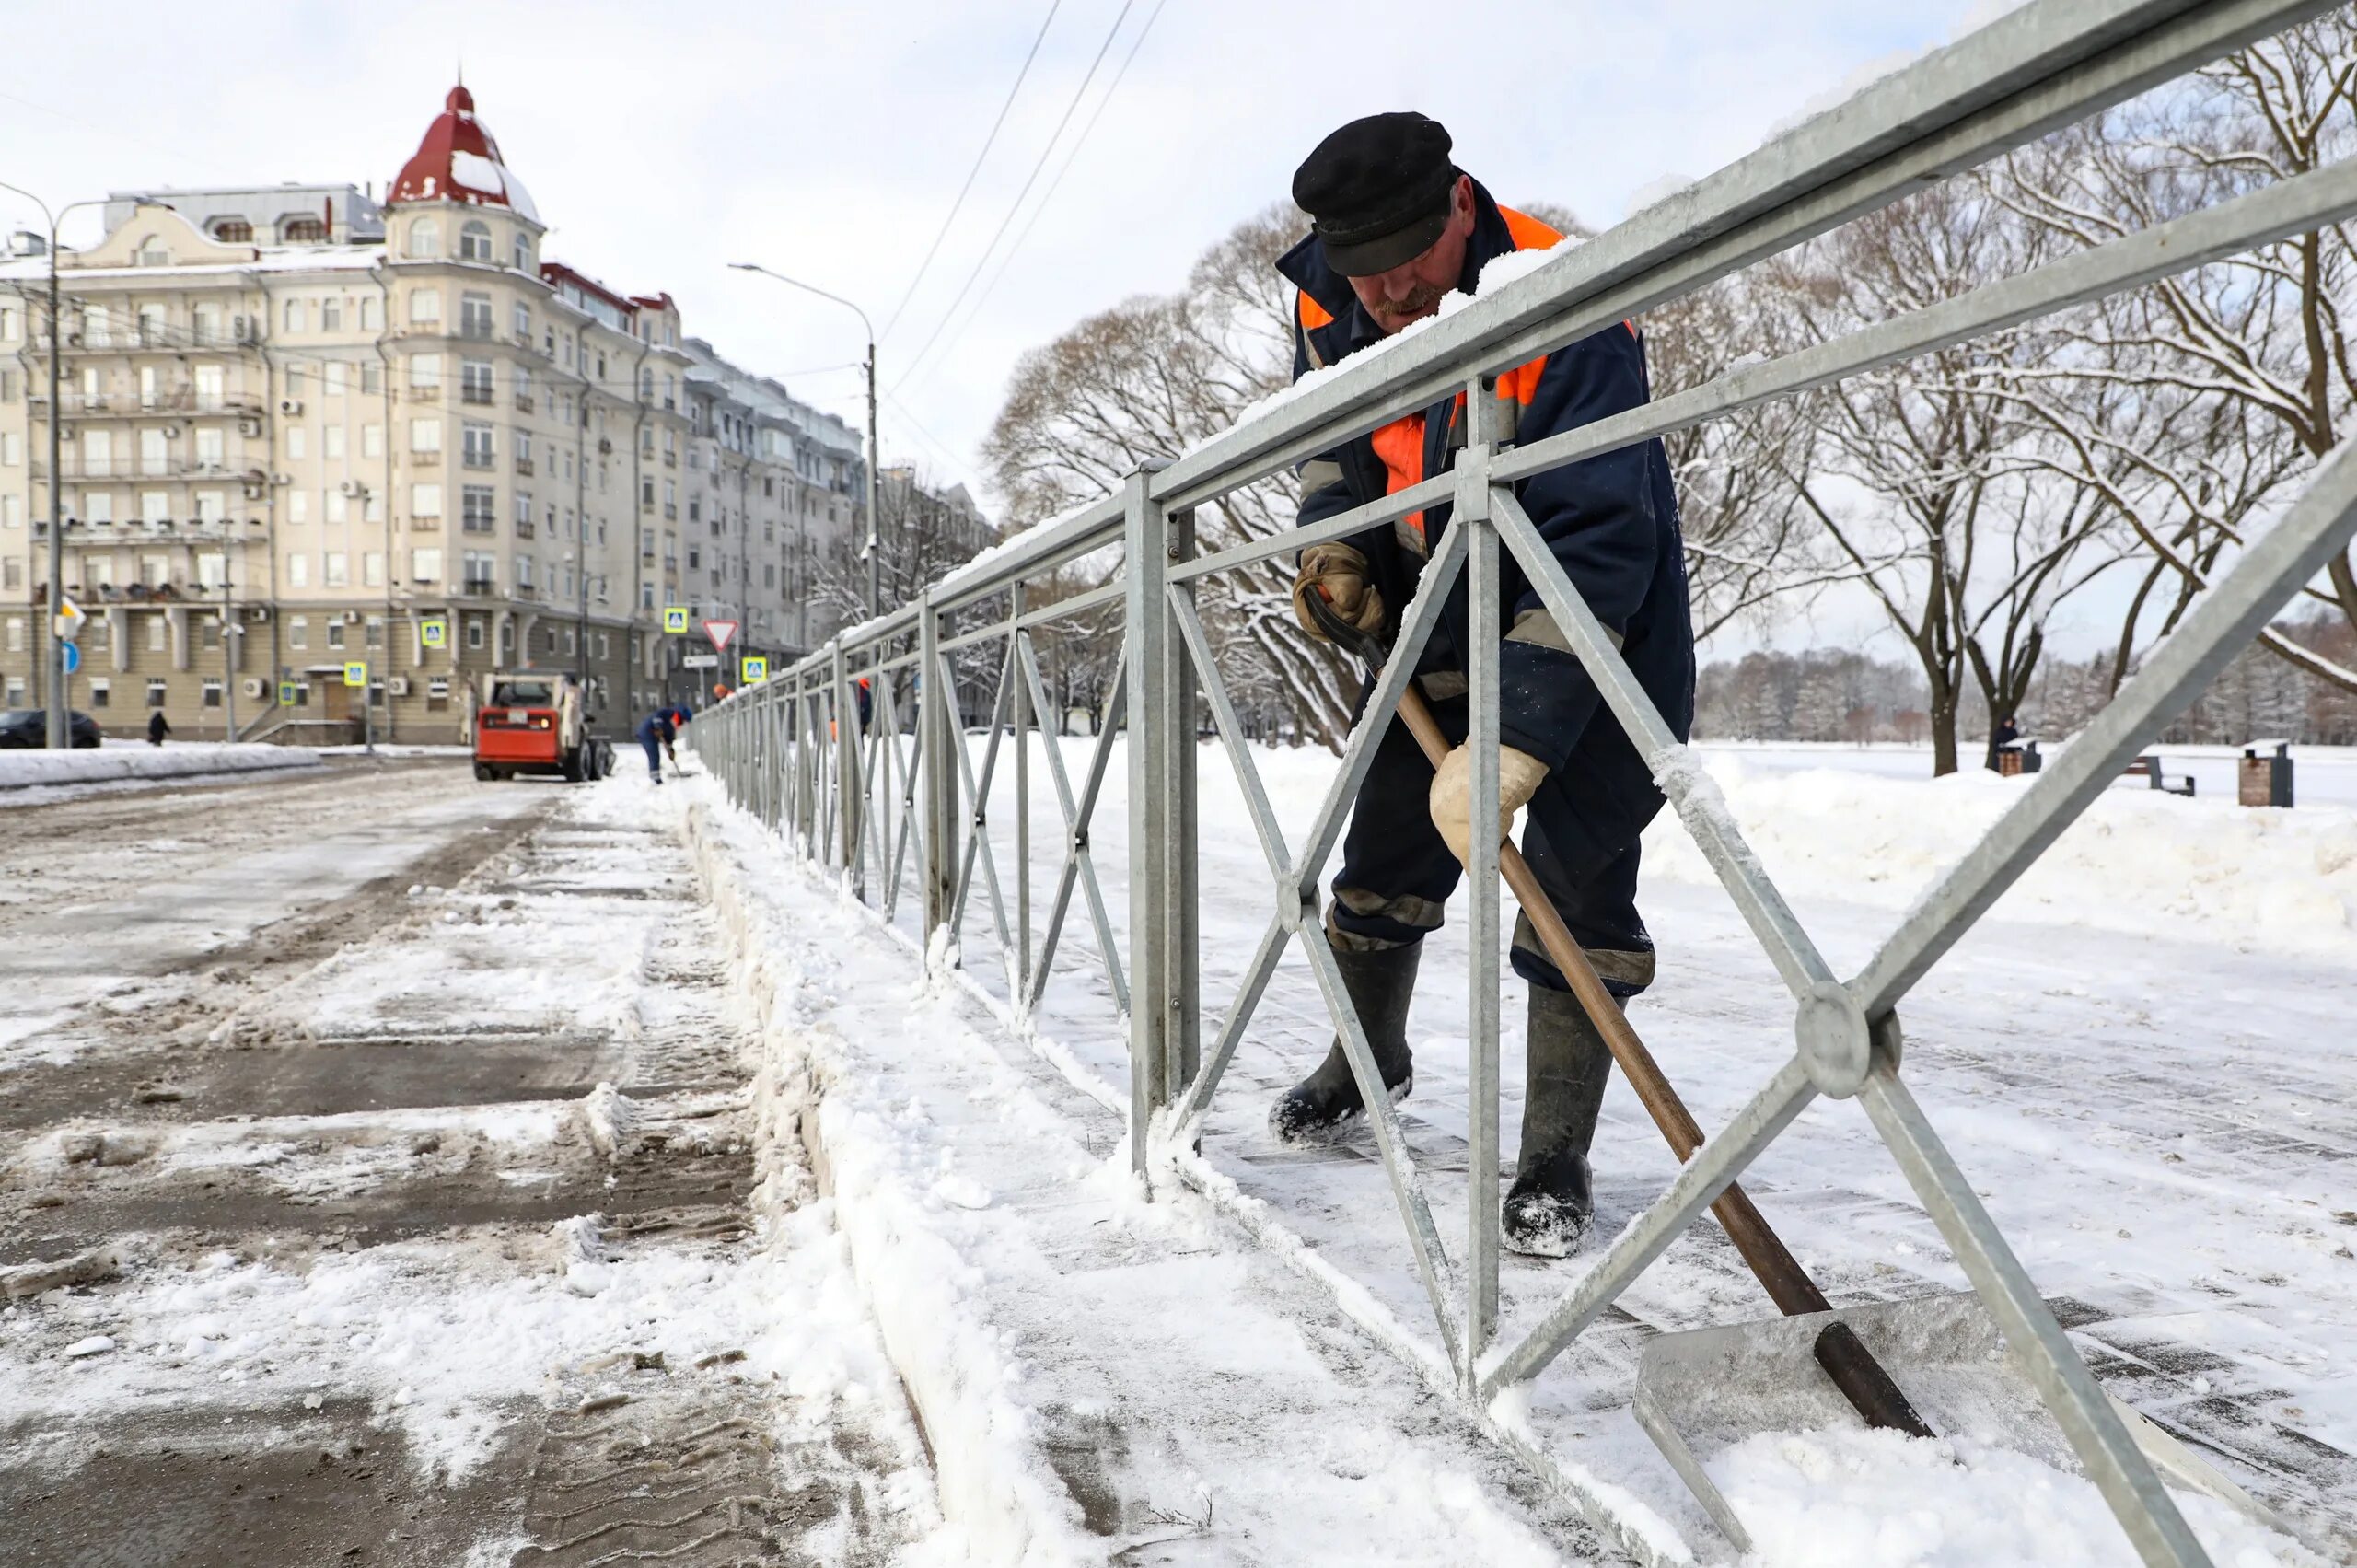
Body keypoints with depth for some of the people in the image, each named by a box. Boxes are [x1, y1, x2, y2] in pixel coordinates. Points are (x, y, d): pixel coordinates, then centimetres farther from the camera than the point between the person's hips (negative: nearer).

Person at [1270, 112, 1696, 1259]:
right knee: (1386, 854, 14)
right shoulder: (1328, 304, -11)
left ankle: (1555, 1162, 3)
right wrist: (1337, 551, -10)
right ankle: (1369, 1061, 39)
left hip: (1592, 641, -6)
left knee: (1574, 886, -11)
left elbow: (1595, 553, -40)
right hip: (1434, 625, 6)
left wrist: (1514, 741, -48)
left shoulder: (1567, 318, -33)